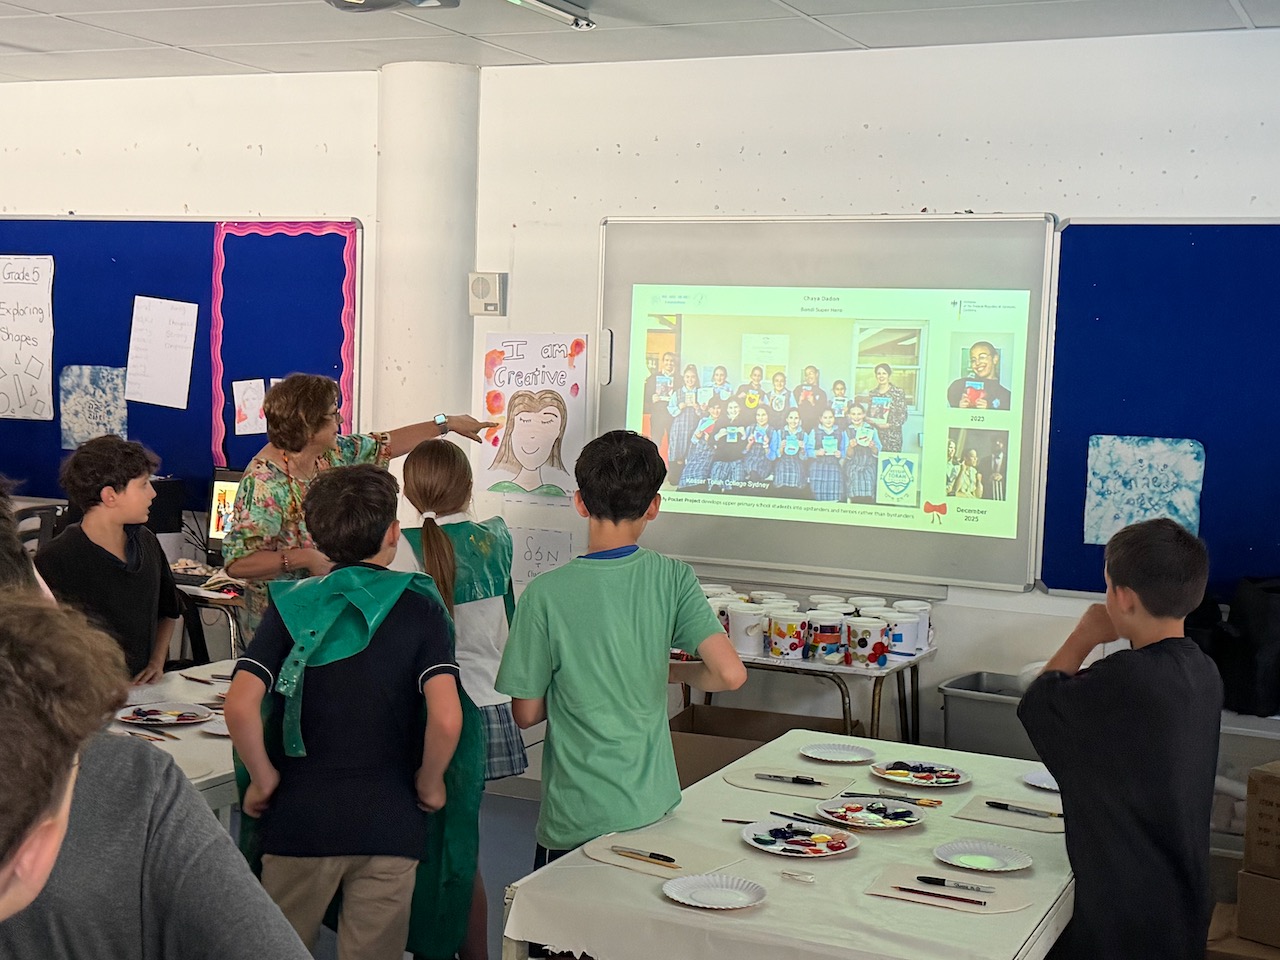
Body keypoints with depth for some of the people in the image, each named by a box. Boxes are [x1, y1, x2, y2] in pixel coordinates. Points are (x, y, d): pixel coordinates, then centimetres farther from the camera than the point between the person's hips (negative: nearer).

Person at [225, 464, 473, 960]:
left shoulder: (291, 604, -3)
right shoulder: (419, 606, -6)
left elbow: (240, 707, -15)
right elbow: (446, 719, -18)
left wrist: (263, 779, -1)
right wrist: (429, 784, -1)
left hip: (299, 817, 1)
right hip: (389, 821, -1)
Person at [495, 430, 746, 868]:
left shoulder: (546, 594, -12)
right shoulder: (673, 578, -7)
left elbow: (527, 712, -5)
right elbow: (730, 674, -14)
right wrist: (671, 672, 6)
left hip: (577, 821, -2)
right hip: (655, 807, 3)